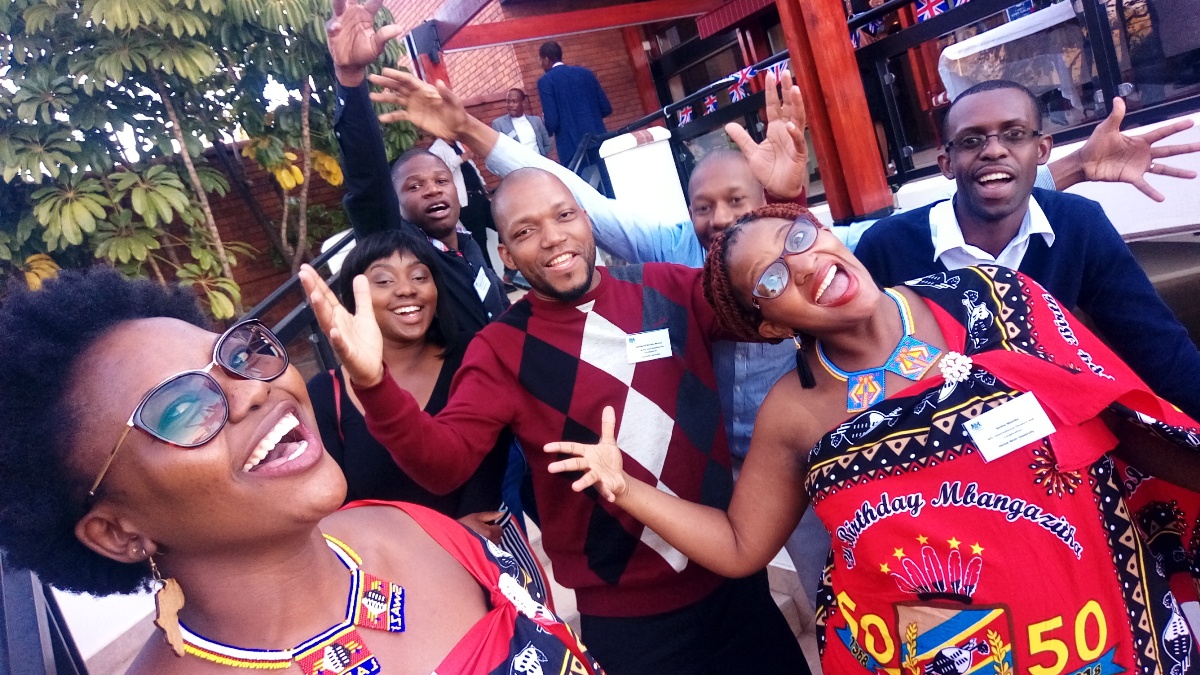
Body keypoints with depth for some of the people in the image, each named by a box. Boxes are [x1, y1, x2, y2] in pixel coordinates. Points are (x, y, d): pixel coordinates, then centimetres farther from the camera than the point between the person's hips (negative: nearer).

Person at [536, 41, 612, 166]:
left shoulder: (545, 81, -3)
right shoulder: (585, 72, 11)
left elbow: (552, 122, -11)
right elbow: (606, 109, 10)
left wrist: (547, 123, 12)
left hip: (573, 150, -5)